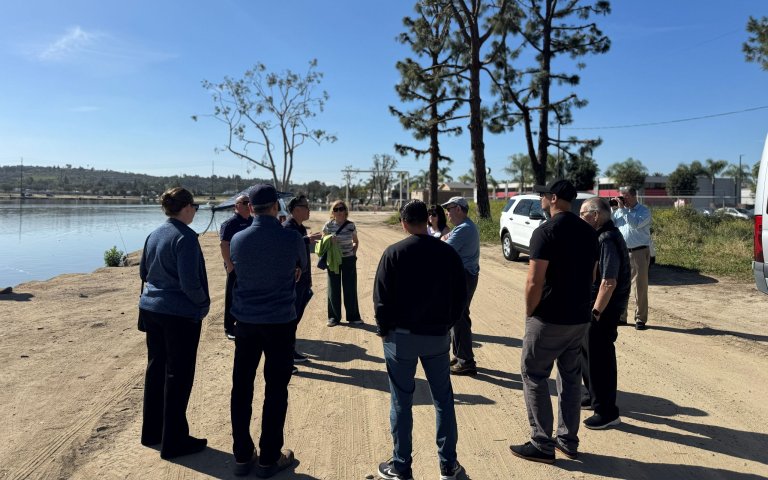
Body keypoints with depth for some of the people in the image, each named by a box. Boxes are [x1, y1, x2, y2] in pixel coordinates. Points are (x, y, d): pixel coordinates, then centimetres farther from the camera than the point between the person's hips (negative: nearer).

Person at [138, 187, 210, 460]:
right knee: (178, 376, 3)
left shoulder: (154, 235, 6)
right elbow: (190, 282, -22)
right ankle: (174, 442, 13)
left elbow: (143, 272, 16)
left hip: (151, 309, 8)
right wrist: (203, 303, -6)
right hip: (181, 314, -8)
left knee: (156, 368, 18)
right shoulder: (185, 237, -18)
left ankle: (152, 430, 31)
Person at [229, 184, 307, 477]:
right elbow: (301, 267, 8)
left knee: (242, 388, 12)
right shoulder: (292, 239, -11)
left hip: (245, 321, 3)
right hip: (280, 322, -3)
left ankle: (242, 456, 22)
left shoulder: (237, 240, -3)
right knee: (276, 390, 7)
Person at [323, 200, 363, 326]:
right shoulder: (328, 225, -5)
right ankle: (334, 317, 18)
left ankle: (353, 317, 17)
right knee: (334, 289, 6)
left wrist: (354, 251, -2)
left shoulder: (351, 225, -2)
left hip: (349, 260, 0)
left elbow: (356, 241, 13)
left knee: (350, 289, 5)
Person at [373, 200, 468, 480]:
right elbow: (460, 297, 2)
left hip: (401, 336, -3)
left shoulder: (394, 253, -10)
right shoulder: (448, 253, -1)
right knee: (443, 400, 14)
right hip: (437, 336, 3)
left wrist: (384, 330, 3)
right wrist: (446, 324, 12)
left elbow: (381, 299, -10)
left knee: (401, 403, 8)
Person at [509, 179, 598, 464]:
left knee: (534, 377, 4)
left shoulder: (546, 231, -16)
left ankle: (542, 445, 8)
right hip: (580, 318, 8)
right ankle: (568, 441, 25)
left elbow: (534, 283, -19)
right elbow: (591, 276, 15)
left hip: (550, 319, -7)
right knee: (571, 377, 16)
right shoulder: (589, 232, 9)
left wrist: (530, 314, -6)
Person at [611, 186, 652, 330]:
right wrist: (613, 210, -2)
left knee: (640, 286, -2)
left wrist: (623, 209, -17)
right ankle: (621, 316, 17)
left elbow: (635, 224, -20)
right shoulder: (619, 210, 11)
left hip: (639, 252, -5)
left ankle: (640, 319, 5)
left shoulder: (644, 210, -3)